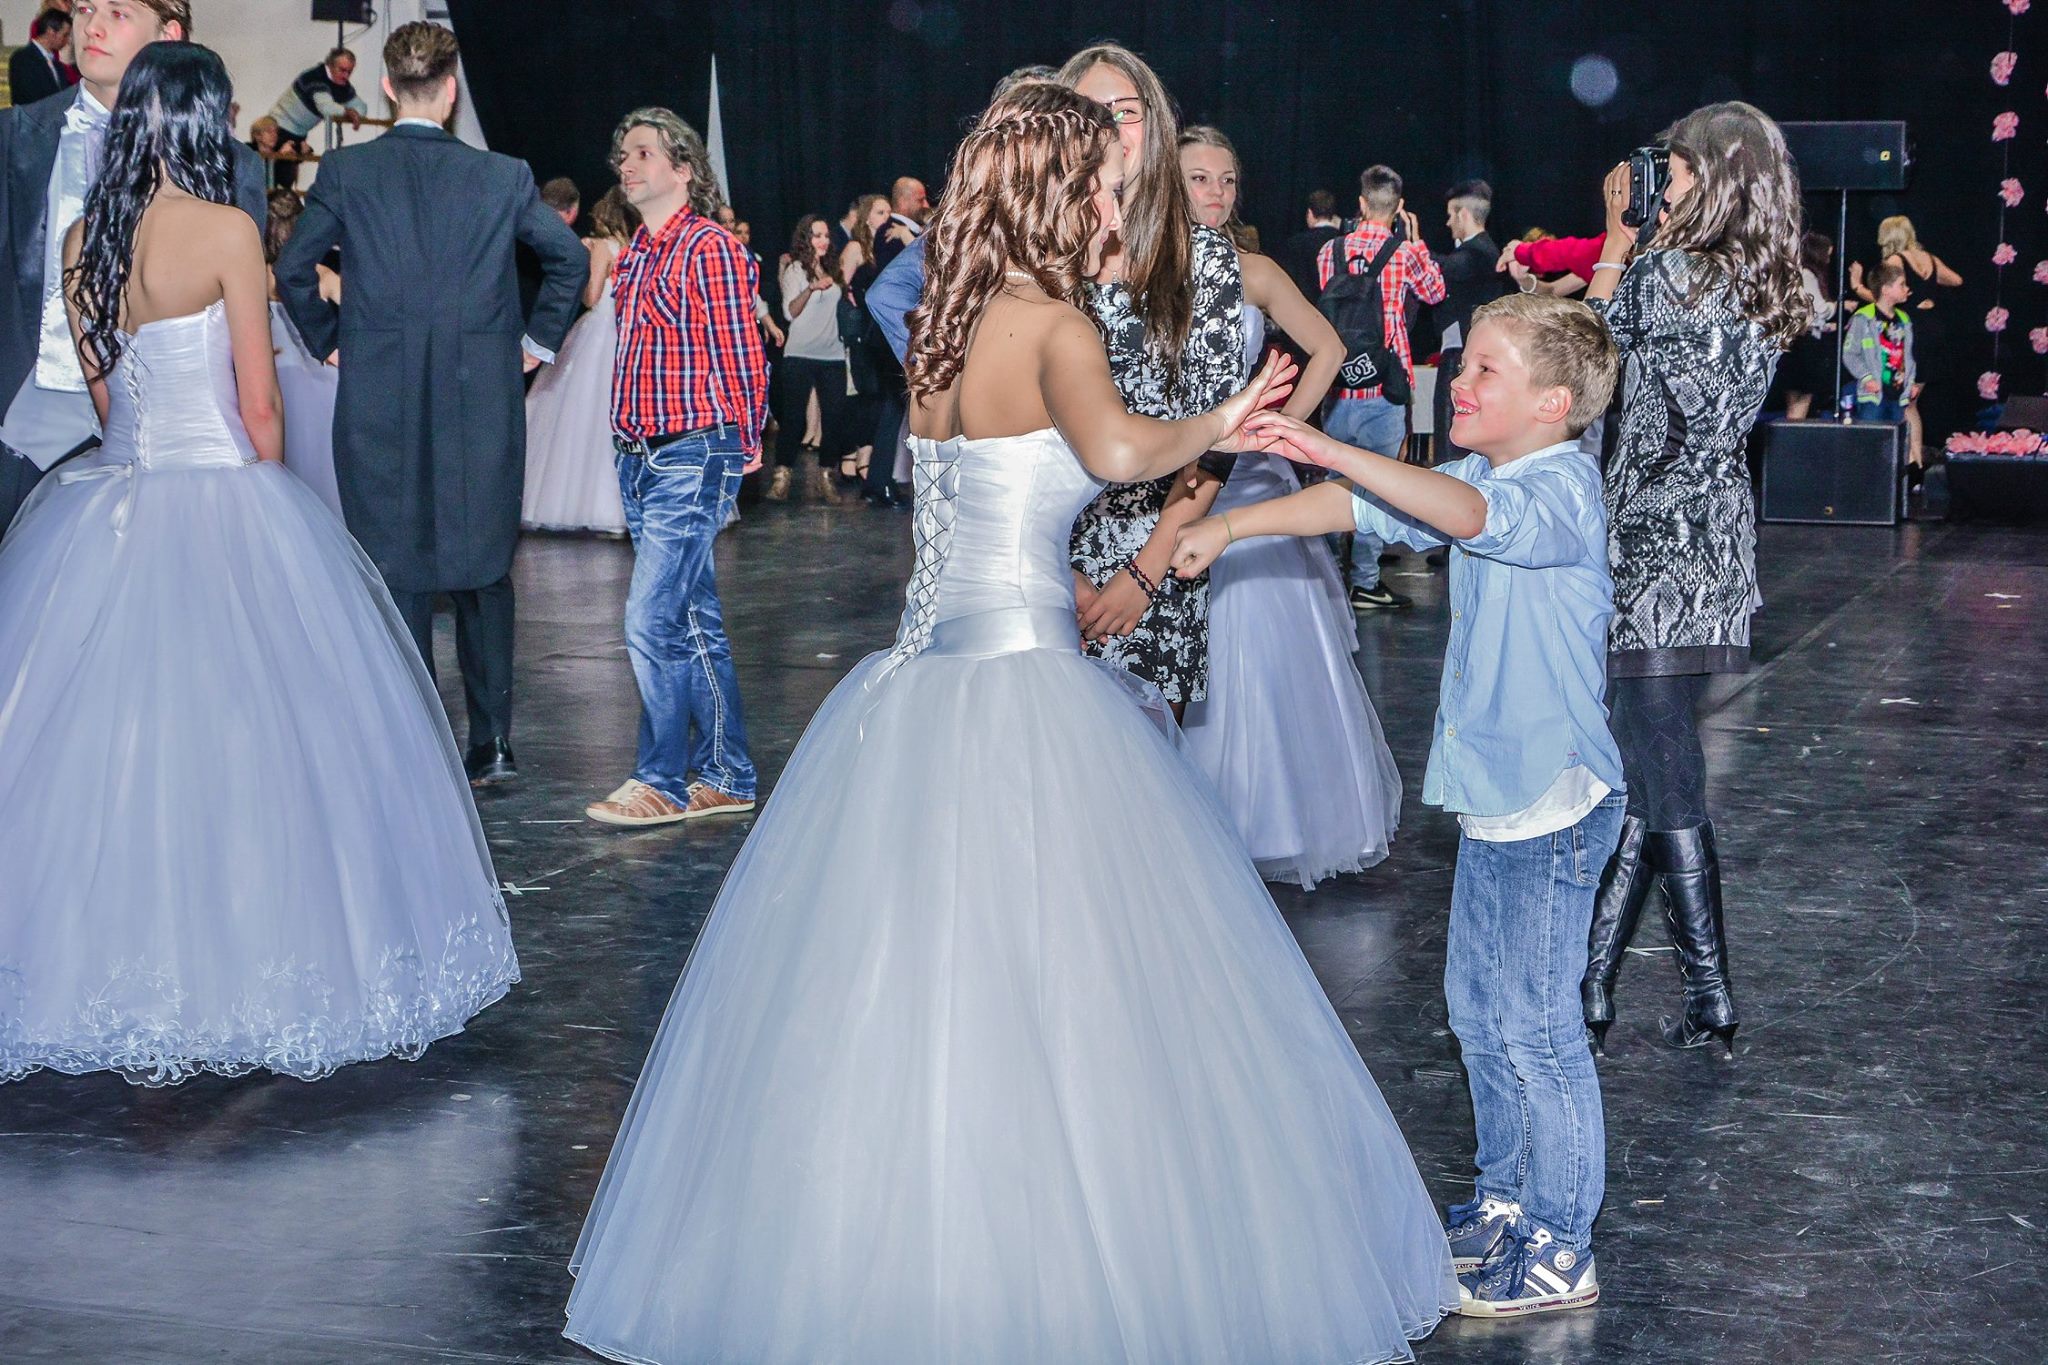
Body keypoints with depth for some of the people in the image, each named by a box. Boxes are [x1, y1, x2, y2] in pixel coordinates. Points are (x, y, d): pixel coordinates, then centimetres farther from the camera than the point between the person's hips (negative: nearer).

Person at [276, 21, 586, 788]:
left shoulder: (343, 173, -2)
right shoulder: (502, 177, -1)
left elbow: (293, 270, 1)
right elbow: (570, 257, 6)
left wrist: (329, 340, 15)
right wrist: (539, 339, 15)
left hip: (377, 401, 0)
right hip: (481, 400, 1)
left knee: (396, 573, 5)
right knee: (484, 567, 12)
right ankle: (492, 741, 9)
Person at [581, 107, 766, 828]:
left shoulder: (710, 247, -11)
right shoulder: (635, 255, 15)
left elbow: (740, 358, -10)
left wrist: (740, 445, -5)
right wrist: (629, 447, 13)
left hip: (691, 457, -9)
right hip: (639, 461, 9)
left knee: (652, 619, -10)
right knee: (695, 621, 12)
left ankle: (662, 779, 1)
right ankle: (725, 776, 19)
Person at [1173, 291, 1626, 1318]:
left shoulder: (1561, 489, -18)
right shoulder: (1475, 479, 8)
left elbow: (1464, 512, -37)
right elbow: (1357, 510, 8)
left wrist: (1332, 451, -46)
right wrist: (1230, 524, -2)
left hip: (1553, 798, -9)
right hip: (1491, 792, 9)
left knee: (1535, 1023, -3)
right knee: (1476, 1007, 18)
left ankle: (1559, 1253, 8)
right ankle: (1506, 1202, 34)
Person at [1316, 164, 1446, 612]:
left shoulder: (1331, 250, 2)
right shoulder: (1405, 252, -7)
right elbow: (1436, 292, 11)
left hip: (1338, 381, 3)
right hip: (1383, 383, -3)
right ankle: (1364, 582, 3)